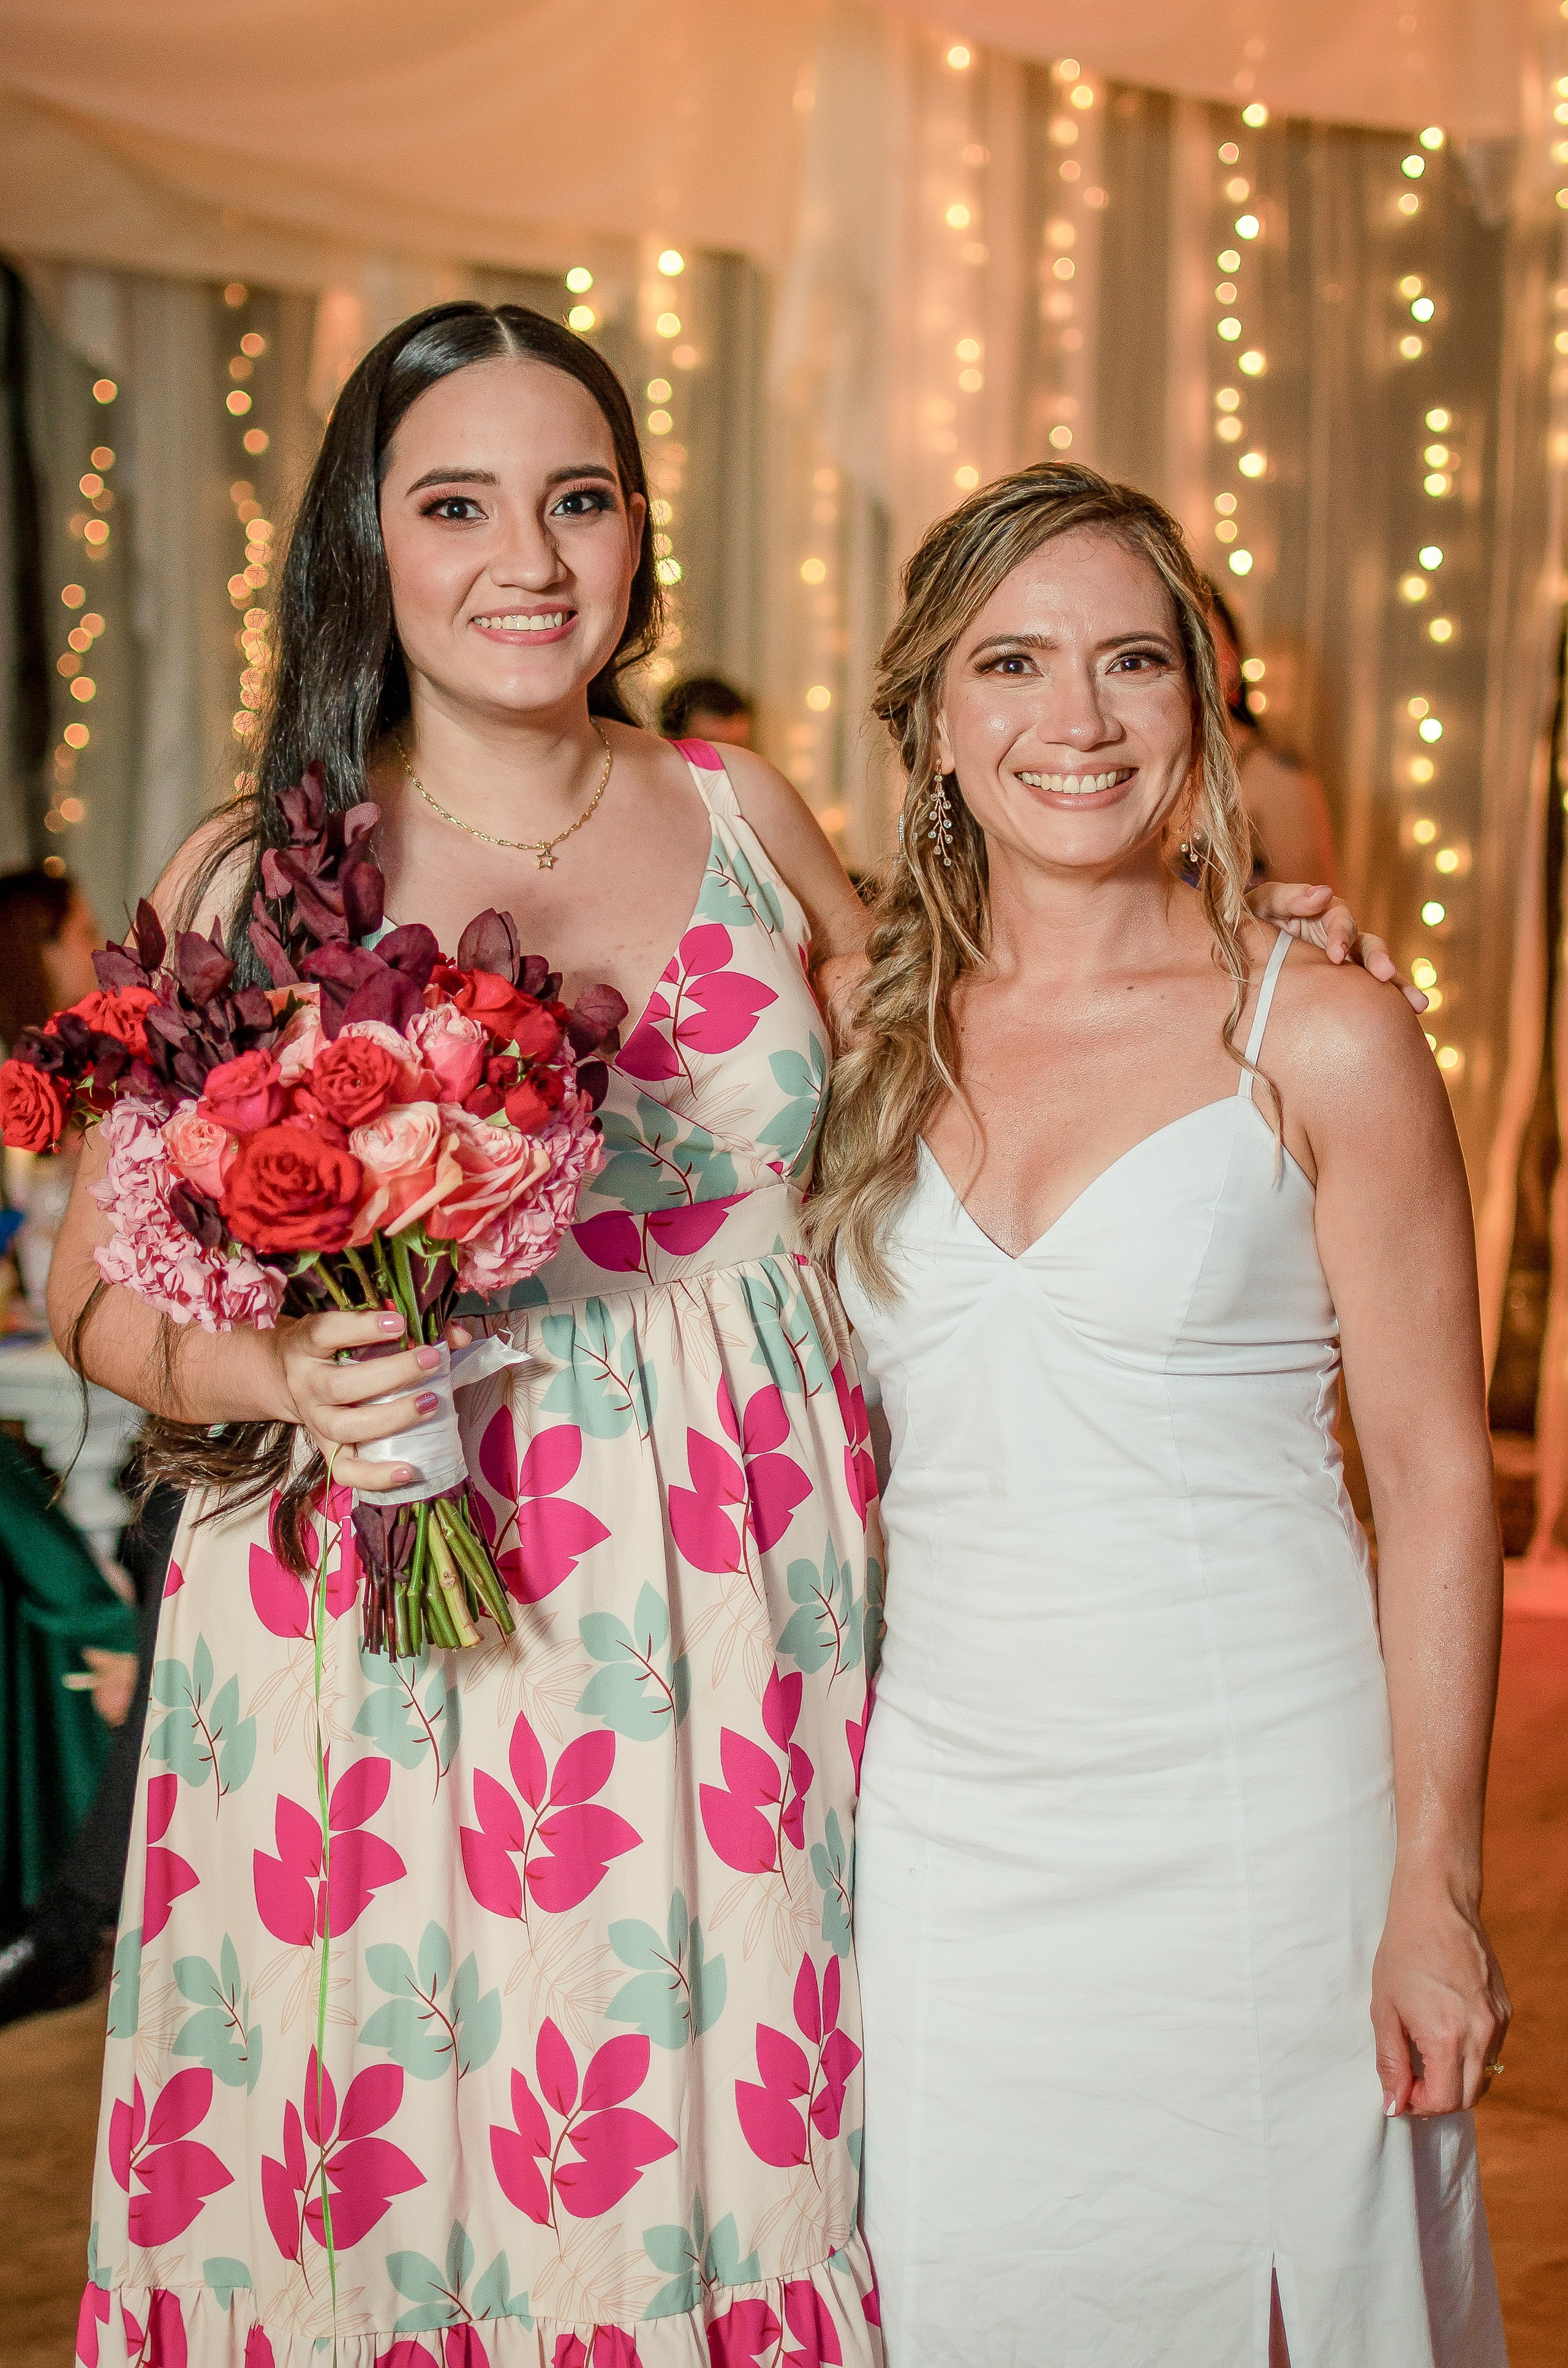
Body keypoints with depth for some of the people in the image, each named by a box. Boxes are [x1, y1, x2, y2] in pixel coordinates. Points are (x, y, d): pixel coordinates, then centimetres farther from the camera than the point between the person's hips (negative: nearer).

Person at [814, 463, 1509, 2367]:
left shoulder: (1318, 1043, -6)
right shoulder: (875, 1039, 5)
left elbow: (1435, 1480, -5)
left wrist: (1436, 1888, -8)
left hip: (1245, 1812, -3)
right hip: (940, 1814, 3)